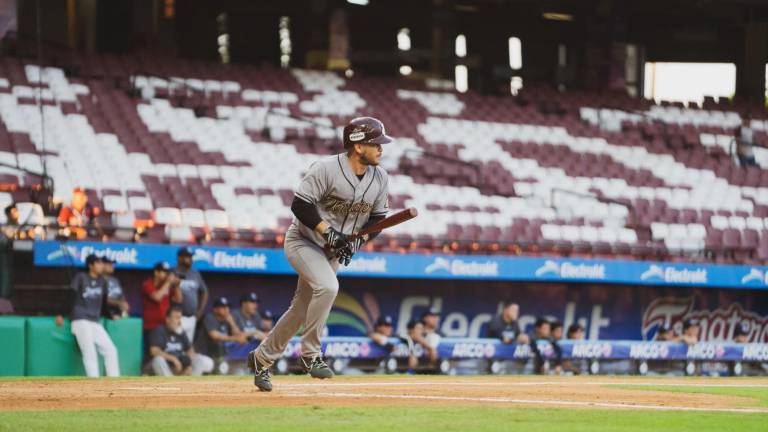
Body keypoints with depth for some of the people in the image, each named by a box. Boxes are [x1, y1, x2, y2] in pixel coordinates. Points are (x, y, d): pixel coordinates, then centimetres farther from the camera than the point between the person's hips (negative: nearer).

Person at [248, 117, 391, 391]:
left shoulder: (380, 178, -4)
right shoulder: (327, 169, -23)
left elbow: (377, 218, 6)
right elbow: (300, 205, -23)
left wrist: (358, 241, -11)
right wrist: (328, 232, -29)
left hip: (333, 252, 7)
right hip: (303, 242, -7)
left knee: (303, 309, 10)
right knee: (327, 286, -31)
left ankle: (262, 359, 27)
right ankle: (310, 354, -18)